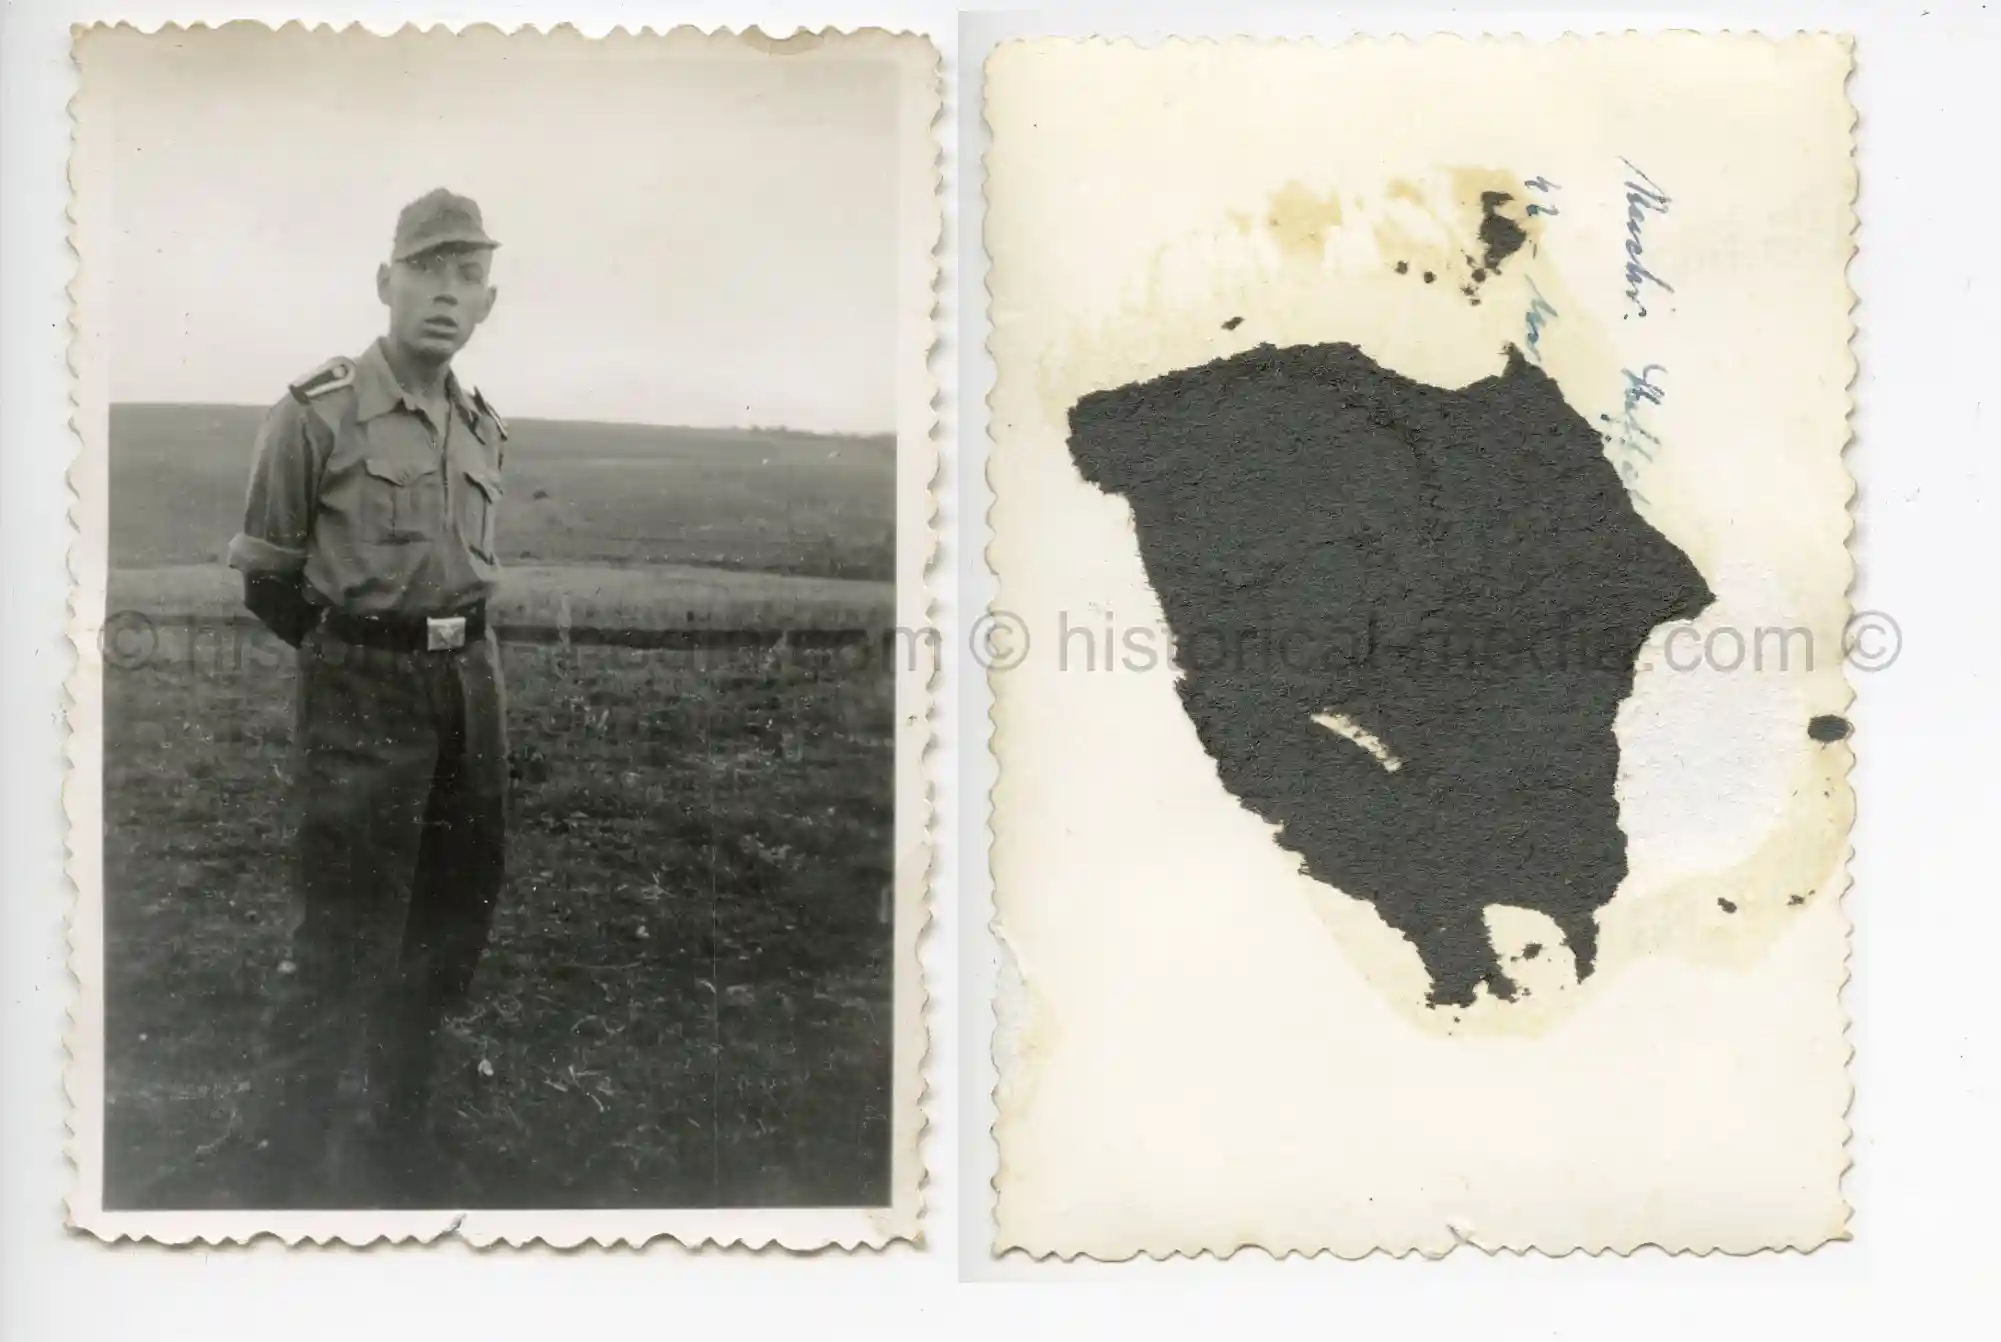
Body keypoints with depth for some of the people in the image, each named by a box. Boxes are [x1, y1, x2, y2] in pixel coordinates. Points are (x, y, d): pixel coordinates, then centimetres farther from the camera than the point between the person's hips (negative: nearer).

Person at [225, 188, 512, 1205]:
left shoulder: (483, 429, 9)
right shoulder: (315, 415, -10)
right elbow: (267, 580, -2)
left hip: (471, 679, 6)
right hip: (361, 695, -6)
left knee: (452, 921, 13)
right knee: (346, 939, -4)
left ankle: (397, 1131, 30)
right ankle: (298, 1159, 12)